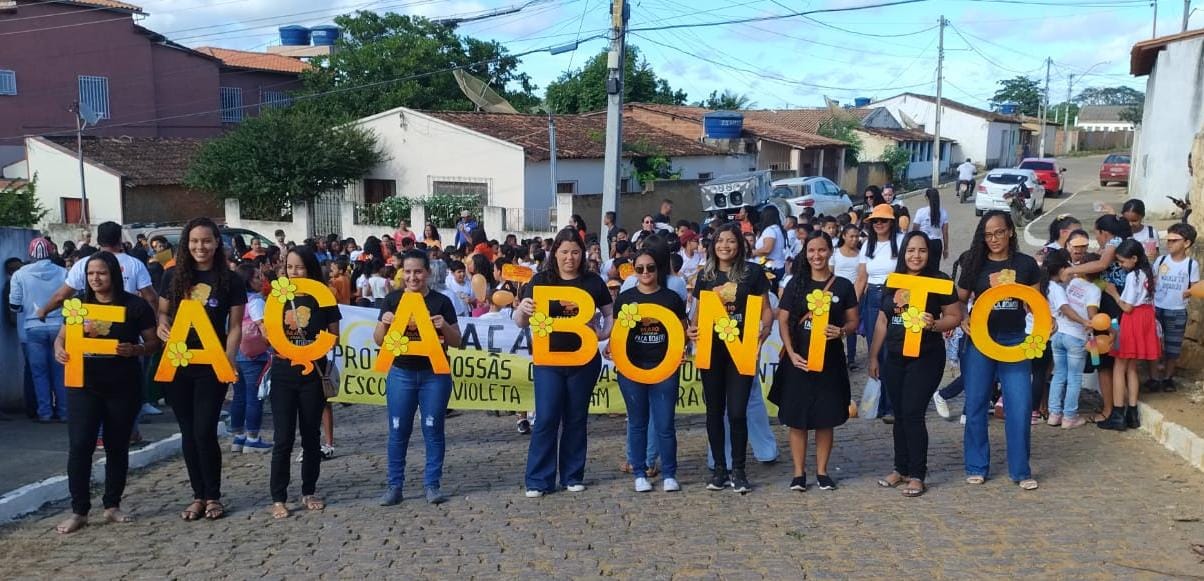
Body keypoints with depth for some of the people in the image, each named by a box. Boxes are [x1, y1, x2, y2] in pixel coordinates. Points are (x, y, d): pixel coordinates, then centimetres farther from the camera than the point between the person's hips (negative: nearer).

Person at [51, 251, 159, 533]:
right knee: (80, 446, -5)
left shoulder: (135, 305, -3)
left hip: (124, 387, -1)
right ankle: (79, 511, 4)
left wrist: (134, 349, -21)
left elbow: (153, 342, -1)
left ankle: (112, 506, 22)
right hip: (84, 385, 2)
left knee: (117, 446, 9)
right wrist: (60, 350, -12)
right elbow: (61, 338, 11)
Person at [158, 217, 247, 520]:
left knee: (204, 432, -6)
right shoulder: (174, 276, 5)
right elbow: (162, 312, 14)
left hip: (211, 365, -3)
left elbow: (234, 327, -1)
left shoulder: (230, 280, -2)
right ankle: (198, 495, 19)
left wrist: (228, 360, -12)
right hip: (177, 363, 3)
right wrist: (162, 326, -9)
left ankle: (213, 496, 11)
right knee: (188, 433, 8)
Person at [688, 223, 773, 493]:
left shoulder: (754, 272, 0)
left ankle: (738, 470, 11)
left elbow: (765, 309, 2)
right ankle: (719, 469, 20)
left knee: (737, 411, -5)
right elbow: (699, 311, 13)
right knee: (714, 410, 9)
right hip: (711, 349, 3)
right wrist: (692, 328, -7)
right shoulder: (705, 274, 8)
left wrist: (765, 329, -18)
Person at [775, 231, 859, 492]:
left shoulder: (843, 286, 3)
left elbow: (853, 322, 7)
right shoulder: (795, 284, 2)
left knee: (826, 418, 7)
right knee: (797, 417, 2)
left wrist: (841, 331, -16)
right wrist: (791, 353, -11)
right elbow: (783, 321, 1)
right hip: (799, 359, 0)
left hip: (830, 359, 0)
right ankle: (799, 473, 12)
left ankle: (822, 471, 20)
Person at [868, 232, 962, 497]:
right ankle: (901, 469, 22)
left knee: (913, 413, -7)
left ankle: (917, 475, 3)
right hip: (894, 358, 5)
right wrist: (873, 356, 12)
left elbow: (955, 317, -4)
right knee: (899, 414, 10)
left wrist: (934, 324, -24)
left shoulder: (939, 281, -5)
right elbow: (882, 321, 13)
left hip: (926, 357, -5)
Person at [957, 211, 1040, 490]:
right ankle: (977, 467, 17)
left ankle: (1021, 470, 11)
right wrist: (962, 320, -13)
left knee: (1020, 407, -2)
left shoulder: (1026, 264, 1)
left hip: (1014, 341, 0)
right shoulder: (975, 264, 1)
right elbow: (958, 301, 6)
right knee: (976, 406, 5)